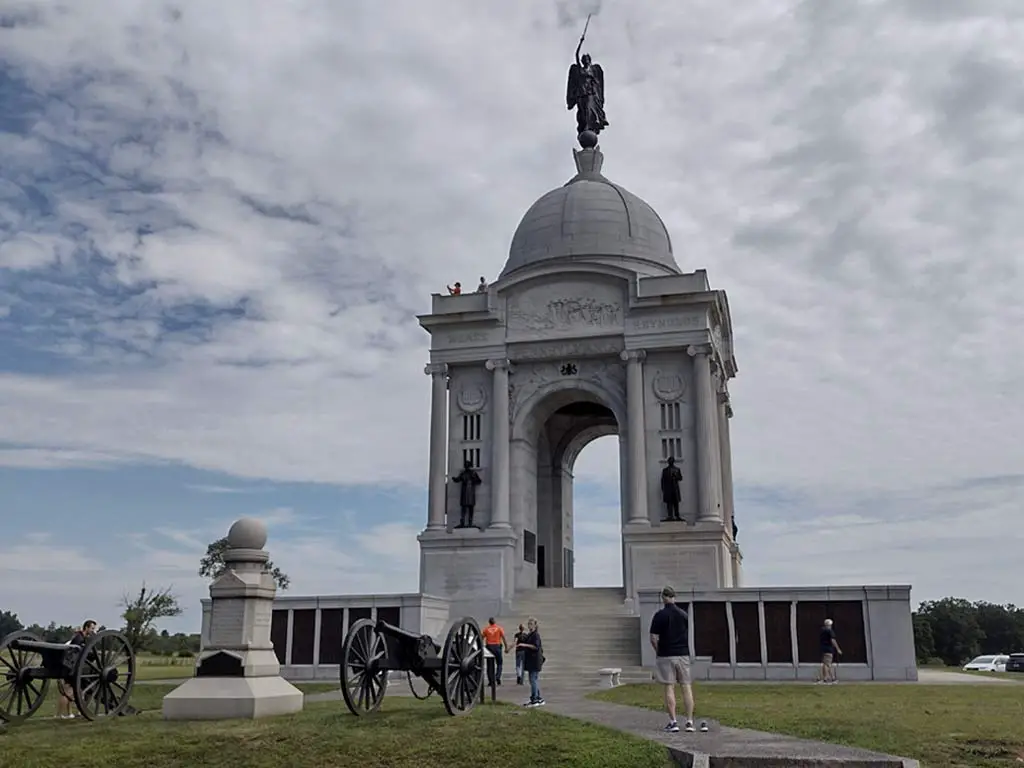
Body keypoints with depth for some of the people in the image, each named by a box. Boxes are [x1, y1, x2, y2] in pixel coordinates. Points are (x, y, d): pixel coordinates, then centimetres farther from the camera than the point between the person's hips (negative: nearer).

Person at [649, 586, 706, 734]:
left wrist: (658, 650, 8)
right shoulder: (684, 614, 5)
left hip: (666, 655, -3)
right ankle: (689, 721, 4)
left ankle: (673, 722, 0)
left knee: (669, 688, 1)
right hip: (683, 654, 3)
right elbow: (687, 635, 10)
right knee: (686, 687, 6)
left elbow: (653, 639, -9)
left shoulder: (660, 615, -8)